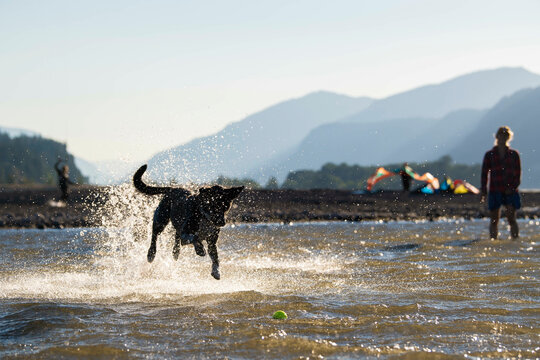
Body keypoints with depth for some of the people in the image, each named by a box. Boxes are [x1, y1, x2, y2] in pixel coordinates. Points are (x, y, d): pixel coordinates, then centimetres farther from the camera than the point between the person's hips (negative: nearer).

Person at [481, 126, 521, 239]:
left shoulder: (514, 154, 8)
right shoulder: (489, 155, 7)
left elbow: (518, 173, 7)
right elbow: (484, 173, 6)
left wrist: (513, 187, -8)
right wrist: (484, 191, -2)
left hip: (510, 191, 0)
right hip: (494, 191, 0)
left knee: (511, 219, -8)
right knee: (494, 220, 1)